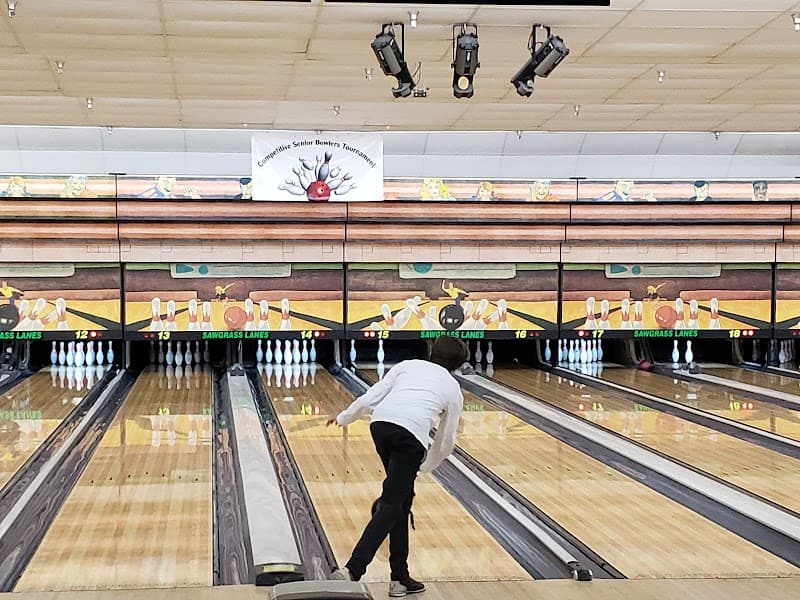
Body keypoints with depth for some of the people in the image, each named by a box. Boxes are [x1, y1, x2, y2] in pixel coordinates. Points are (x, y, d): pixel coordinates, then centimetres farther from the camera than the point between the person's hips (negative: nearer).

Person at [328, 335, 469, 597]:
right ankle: (352, 571, -17)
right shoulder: (453, 389, 24)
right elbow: (446, 443, 28)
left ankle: (400, 578, 23)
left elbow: (371, 397, 16)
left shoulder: (408, 365, 26)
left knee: (402, 499, 18)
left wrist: (344, 417, 31)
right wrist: (424, 467, 43)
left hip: (381, 424, 4)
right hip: (411, 435, -3)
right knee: (391, 506, -1)